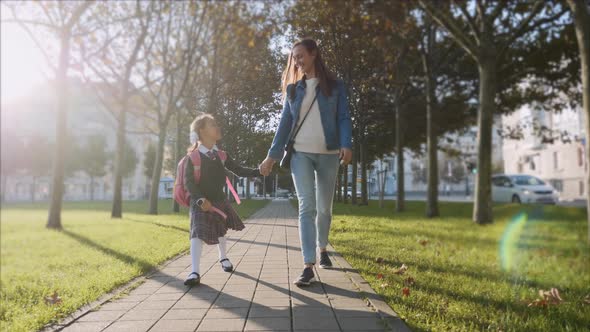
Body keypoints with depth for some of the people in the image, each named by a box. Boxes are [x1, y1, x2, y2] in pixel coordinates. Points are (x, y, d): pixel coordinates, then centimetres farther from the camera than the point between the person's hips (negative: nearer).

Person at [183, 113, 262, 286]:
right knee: (198, 233, -16)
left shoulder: (221, 155, 1)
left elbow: (239, 170, 2)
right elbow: (188, 181, -18)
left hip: (219, 199, 6)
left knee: (221, 231, 21)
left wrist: (258, 171, -12)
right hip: (200, 202, -5)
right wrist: (200, 199, -29)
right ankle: (194, 272, -15)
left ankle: (223, 258, 45)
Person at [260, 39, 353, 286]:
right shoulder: (293, 89, 13)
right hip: (300, 153, 1)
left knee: (324, 208, 8)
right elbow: (285, 123, 11)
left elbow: (343, 118, -1)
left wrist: (346, 145, -19)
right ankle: (308, 266, -10)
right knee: (306, 207, -9)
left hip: (328, 154, -1)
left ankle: (322, 248, 33)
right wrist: (272, 155, 5)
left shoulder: (335, 86, 6)